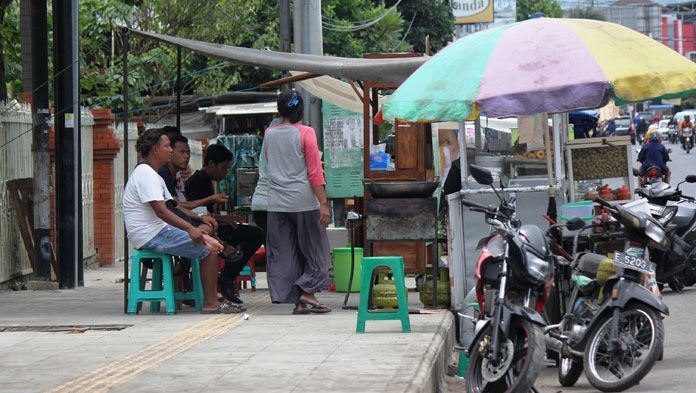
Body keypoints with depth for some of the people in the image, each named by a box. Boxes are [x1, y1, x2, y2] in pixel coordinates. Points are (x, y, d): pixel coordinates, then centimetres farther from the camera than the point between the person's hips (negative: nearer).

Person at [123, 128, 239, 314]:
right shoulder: (145, 174, -15)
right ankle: (210, 303, -17)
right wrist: (190, 228, -33)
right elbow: (161, 211, -26)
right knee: (207, 248, -17)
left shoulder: (151, 174, 21)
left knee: (207, 240, 16)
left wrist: (198, 218, 15)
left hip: (159, 231, 12)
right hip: (151, 236, -12)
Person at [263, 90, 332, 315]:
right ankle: (307, 292, -1)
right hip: (303, 199, -4)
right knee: (314, 248, 9)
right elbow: (314, 172, -11)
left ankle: (297, 301, 5)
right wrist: (323, 204, -10)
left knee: (284, 252, 7)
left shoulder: (269, 134, 7)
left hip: (277, 201, 4)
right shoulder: (305, 133, -7)